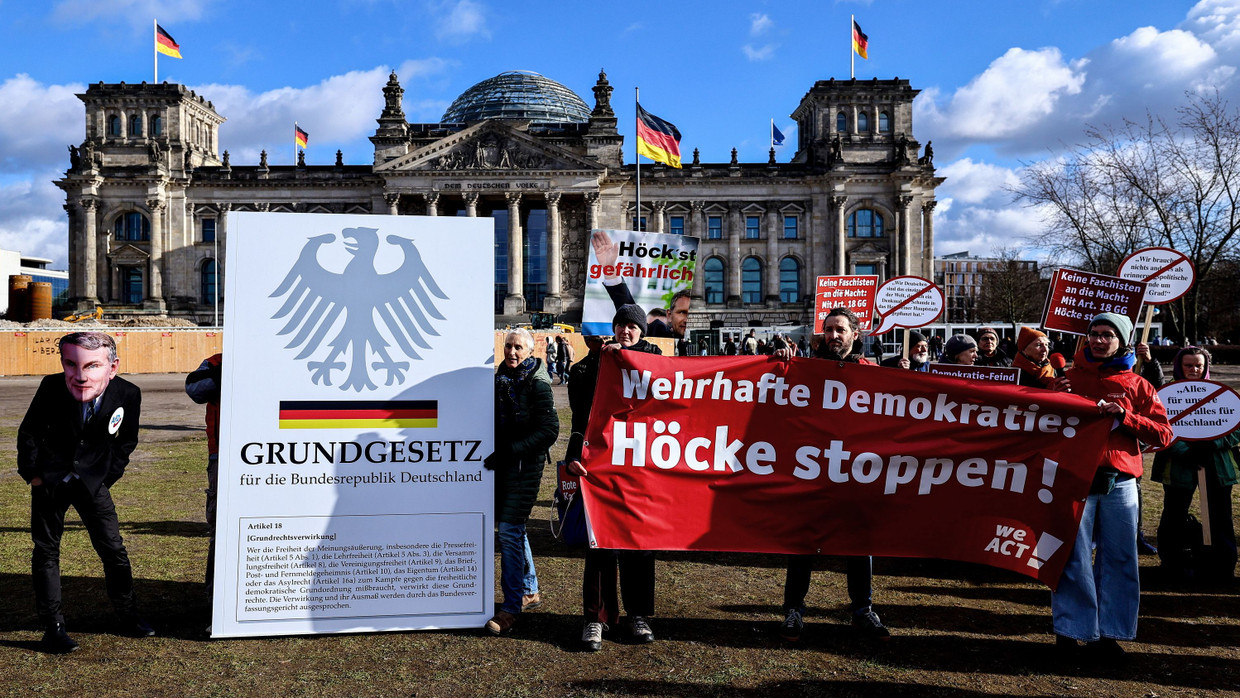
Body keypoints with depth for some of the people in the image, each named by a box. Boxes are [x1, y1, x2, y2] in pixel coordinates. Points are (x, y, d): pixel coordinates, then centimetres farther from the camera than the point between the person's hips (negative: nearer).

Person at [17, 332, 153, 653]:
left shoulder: (128, 394, -20)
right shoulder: (51, 388, -23)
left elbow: (127, 441, 0)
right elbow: (28, 433, -4)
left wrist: (108, 477, 1)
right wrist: (32, 473, -1)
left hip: (92, 481, 0)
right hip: (50, 480, 0)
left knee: (114, 549, 3)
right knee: (47, 551, 6)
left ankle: (128, 616, 19)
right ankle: (53, 627, 17)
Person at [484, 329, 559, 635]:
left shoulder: (537, 384, -11)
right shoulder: (500, 378, 10)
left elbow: (549, 430, -17)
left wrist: (509, 451, -20)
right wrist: (494, 452, 8)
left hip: (524, 466, -8)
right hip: (502, 464, 8)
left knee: (509, 530, -11)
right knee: (513, 528, 15)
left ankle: (511, 606, -3)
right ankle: (530, 591, 30)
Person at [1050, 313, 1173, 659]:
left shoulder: (1137, 385, 10)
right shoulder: (1070, 377, 10)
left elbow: (1163, 435, 2)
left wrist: (1123, 415, -11)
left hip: (1120, 484, 1)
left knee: (1118, 558, 3)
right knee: (1073, 556, -2)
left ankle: (1107, 632, 14)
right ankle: (1069, 629, 8)